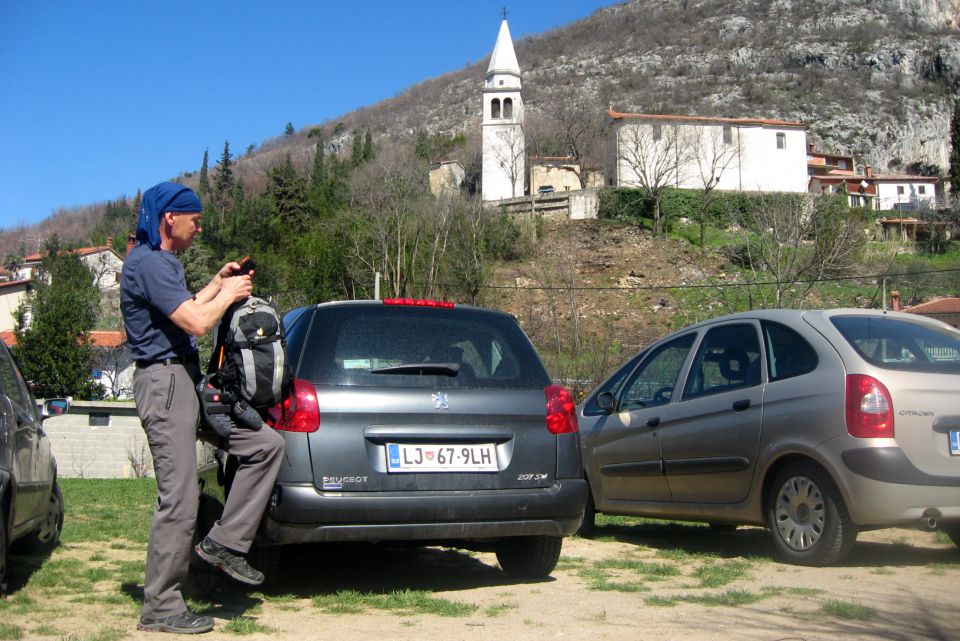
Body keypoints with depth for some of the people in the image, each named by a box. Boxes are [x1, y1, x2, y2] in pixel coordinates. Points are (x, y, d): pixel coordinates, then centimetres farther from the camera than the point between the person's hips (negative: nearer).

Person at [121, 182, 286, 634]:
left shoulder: (164, 262, 19)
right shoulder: (148, 262, -14)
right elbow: (196, 322, -21)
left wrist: (217, 285, 21)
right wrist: (228, 293, -4)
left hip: (188, 382, 10)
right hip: (165, 381, -10)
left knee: (266, 444, 6)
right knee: (178, 499, -7)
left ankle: (223, 543, 8)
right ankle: (160, 608, 3)